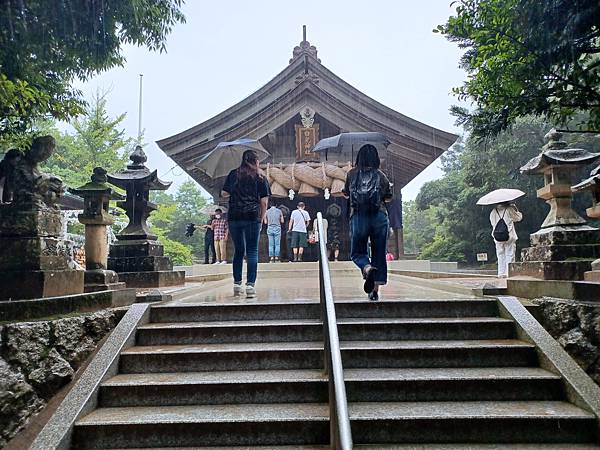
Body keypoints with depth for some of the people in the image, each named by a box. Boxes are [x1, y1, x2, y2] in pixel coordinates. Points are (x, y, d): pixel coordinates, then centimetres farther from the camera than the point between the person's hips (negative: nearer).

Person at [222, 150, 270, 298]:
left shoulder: (233, 174, 9)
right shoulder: (260, 178, 4)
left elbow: (224, 193, 11)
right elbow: (264, 202, 1)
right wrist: (261, 220, 8)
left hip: (234, 217, 3)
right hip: (252, 218, -3)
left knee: (238, 251, 14)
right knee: (252, 252, 1)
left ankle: (237, 284, 16)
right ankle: (250, 285, -4)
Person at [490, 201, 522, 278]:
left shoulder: (493, 212, 4)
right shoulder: (509, 209, -5)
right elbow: (519, 217, 9)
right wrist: (515, 208, 21)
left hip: (497, 238, 3)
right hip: (509, 237, -3)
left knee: (500, 256, 9)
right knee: (510, 256, 1)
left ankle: (501, 273, 10)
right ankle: (509, 273, -1)